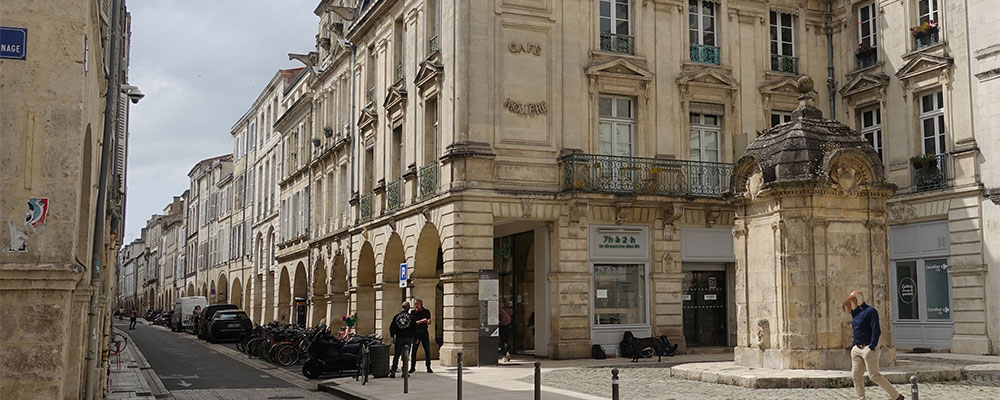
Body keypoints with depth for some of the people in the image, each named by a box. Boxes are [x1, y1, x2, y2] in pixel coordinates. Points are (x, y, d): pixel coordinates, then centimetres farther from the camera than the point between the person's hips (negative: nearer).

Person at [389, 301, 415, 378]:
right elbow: (415, 328, -2)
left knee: (396, 355, 7)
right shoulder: (411, 317, -3)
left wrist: (393, 336, 14)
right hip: (408, 338, -1)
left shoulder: (396, 316, 2)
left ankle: (393, 371, -2)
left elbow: (391, 327, 4)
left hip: (399, 338, 1)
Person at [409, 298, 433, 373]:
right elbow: (413, 322, -5)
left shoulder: (426, 311, 5)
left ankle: (428, 368, 5)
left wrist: (428, 322, -21)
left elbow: (429, 323, 2)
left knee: (427, 350, -1)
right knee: (414, 351, -1)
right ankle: (412, 367, 8)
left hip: (424, 333, 1)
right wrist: (421, 321, -17)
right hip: (416, 333, -1)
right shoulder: (413, 312, 4)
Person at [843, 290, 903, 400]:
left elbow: (876, 331, -17)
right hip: (857, 349, 8)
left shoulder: (870, 311, -12)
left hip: (868, 348, -8)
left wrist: (871, 347, -20)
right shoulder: (855, 312, 14)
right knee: (856, 375, 4)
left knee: (874, 375, -8)